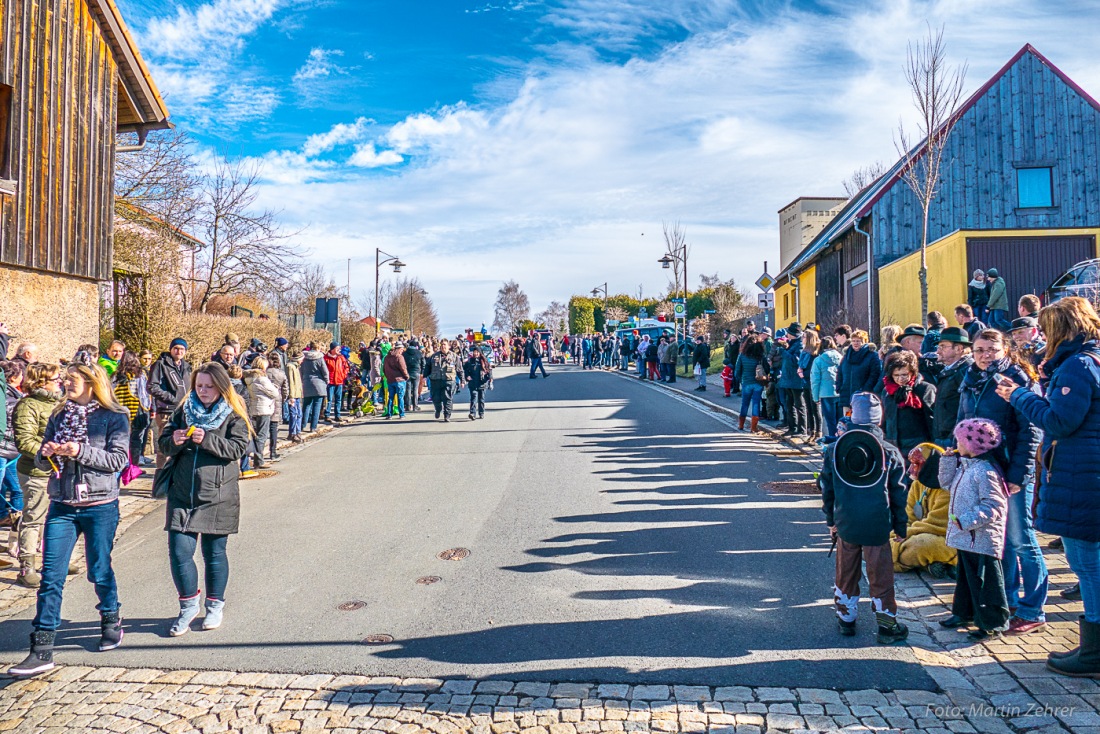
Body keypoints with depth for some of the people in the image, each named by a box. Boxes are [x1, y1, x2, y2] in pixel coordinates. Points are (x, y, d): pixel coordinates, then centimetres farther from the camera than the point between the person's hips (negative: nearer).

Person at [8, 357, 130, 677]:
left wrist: (81, 452, -23)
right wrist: (46, 454, -9)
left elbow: (118, 459, -13)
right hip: (62, 506, 4)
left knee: (100, 571, 8)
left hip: (100, 507, -4)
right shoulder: (59, 415, 10)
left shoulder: (113, 417, -5)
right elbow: (42, 461, 14)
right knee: (51, 576, 0)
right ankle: (41, 650, 4)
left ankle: (111, 619, 35)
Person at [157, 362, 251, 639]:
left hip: (217, 496, -3)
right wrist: (174, 441, -13)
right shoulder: (184, 411, 10)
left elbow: (238, 448, -11)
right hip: (181, 495, 3)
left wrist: (206, 440, -23)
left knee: (214, 553, 8)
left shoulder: (234, 415, -1)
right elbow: (163, 442, 10)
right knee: (179, 551, -1)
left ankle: (215, 605, 26)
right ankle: (189, 605, 18)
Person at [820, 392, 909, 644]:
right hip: (878, 526, -1)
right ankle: (887, 626, 19)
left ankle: (846, 619, 28)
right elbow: (898, 494, 0)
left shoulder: (834, 449, -3)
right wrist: (900, 526, 10)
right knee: (880, 576, 9)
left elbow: (827, 489, 4)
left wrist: (831, 520, 15)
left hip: (845, 523, 2)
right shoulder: (890, 453, -7)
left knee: (846, 573, 16)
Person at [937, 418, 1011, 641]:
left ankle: (993, 622, 13)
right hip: (966, 537, 10)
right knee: (966, 576, 21)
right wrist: (948, 461, 10)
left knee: (984, 580, 1)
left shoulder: (985, 472, -22)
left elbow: (993, 507, -24)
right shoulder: (963, 465, 8)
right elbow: (948, 484, 21)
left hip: (982, 539, -10)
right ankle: (964, 613, 34)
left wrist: (966, 521, -26)